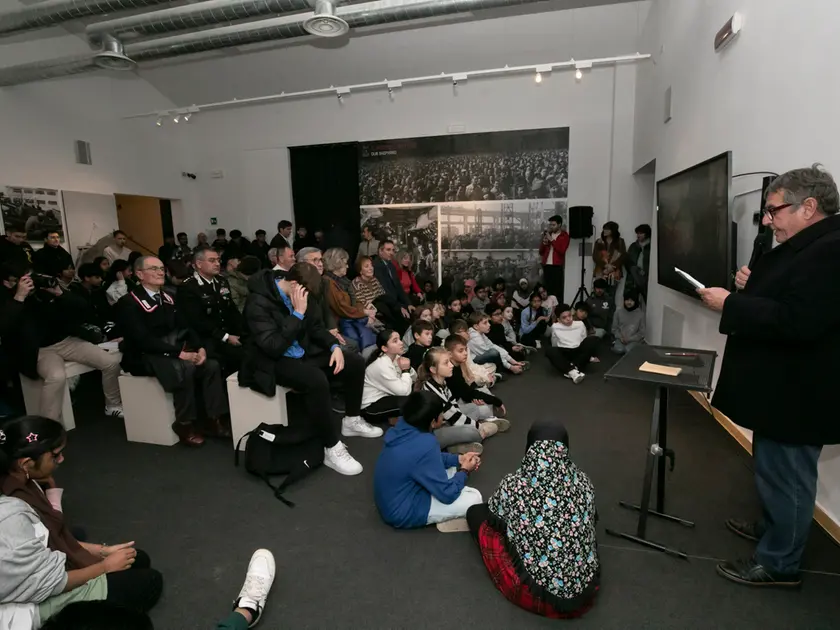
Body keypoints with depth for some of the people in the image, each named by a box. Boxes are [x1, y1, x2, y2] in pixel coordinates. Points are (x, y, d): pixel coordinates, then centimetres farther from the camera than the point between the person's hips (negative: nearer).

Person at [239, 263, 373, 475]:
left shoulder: (300, 293, -1)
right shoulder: (259, 302, -24)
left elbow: (316, 326, 10)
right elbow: (274, 347, -31)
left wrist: (335, 346, -7)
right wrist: (297, 313, -31)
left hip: (303, 353, 8)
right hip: (272, 362, -8)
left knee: (355, 362, 0)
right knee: (316, 380, -36)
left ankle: (352, 420, 18)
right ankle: (331, 449, -22)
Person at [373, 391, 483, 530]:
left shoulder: (403, 426, -9)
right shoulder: (425, 445, -33)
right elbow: (447, 494, -21)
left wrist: (458, 459, 5)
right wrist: (464, 471, -4)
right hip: (402, 513, -8)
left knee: (452, 468, 17)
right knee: (474, 498, -5)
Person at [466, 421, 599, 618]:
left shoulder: (513, 484, -16)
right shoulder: (583, 482, -8)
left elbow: (494, 515, 6)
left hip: (537, 596, -4)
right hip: (586, 592, 5)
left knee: (476, 512, 9)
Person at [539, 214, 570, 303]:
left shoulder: (564, 236, 2)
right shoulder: (548, 234, 16)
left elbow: (561, 250, -13)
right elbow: (541, 251, 17)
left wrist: (552, 240, -11)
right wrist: (544, 243, -2)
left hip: (557, 266, -4)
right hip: (546, 265, 5)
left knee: (557, 290, -6)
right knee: (547, 290, 4)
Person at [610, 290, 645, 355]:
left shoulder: (641, 314, -4)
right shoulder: (618, 312, 1)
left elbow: (642, 332, 0)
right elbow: (614, 328, 9)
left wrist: (629, 339, -10)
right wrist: (620, 337, -8)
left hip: (634, 340, -1)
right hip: (621, 338, 1)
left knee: (629, 350, -30)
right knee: (618, 350, -29)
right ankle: (616, 344, 4)